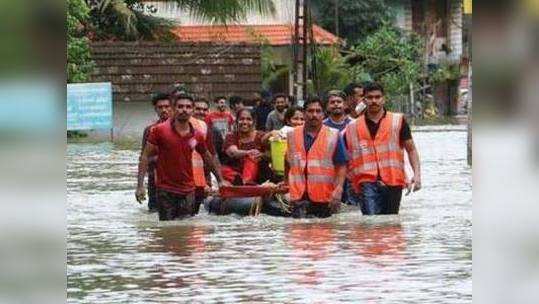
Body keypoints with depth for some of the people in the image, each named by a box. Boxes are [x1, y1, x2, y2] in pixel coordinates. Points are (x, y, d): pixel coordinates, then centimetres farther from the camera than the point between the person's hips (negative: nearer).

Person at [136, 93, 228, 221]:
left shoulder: (196, 135, 4)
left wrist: (220, 180, 23)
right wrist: (140, 186, -10)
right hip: (166, 190, -3)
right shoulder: (160, 130, -6)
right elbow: (145, 157, -3)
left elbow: (209, 158, 20)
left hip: (188, 191, 3)